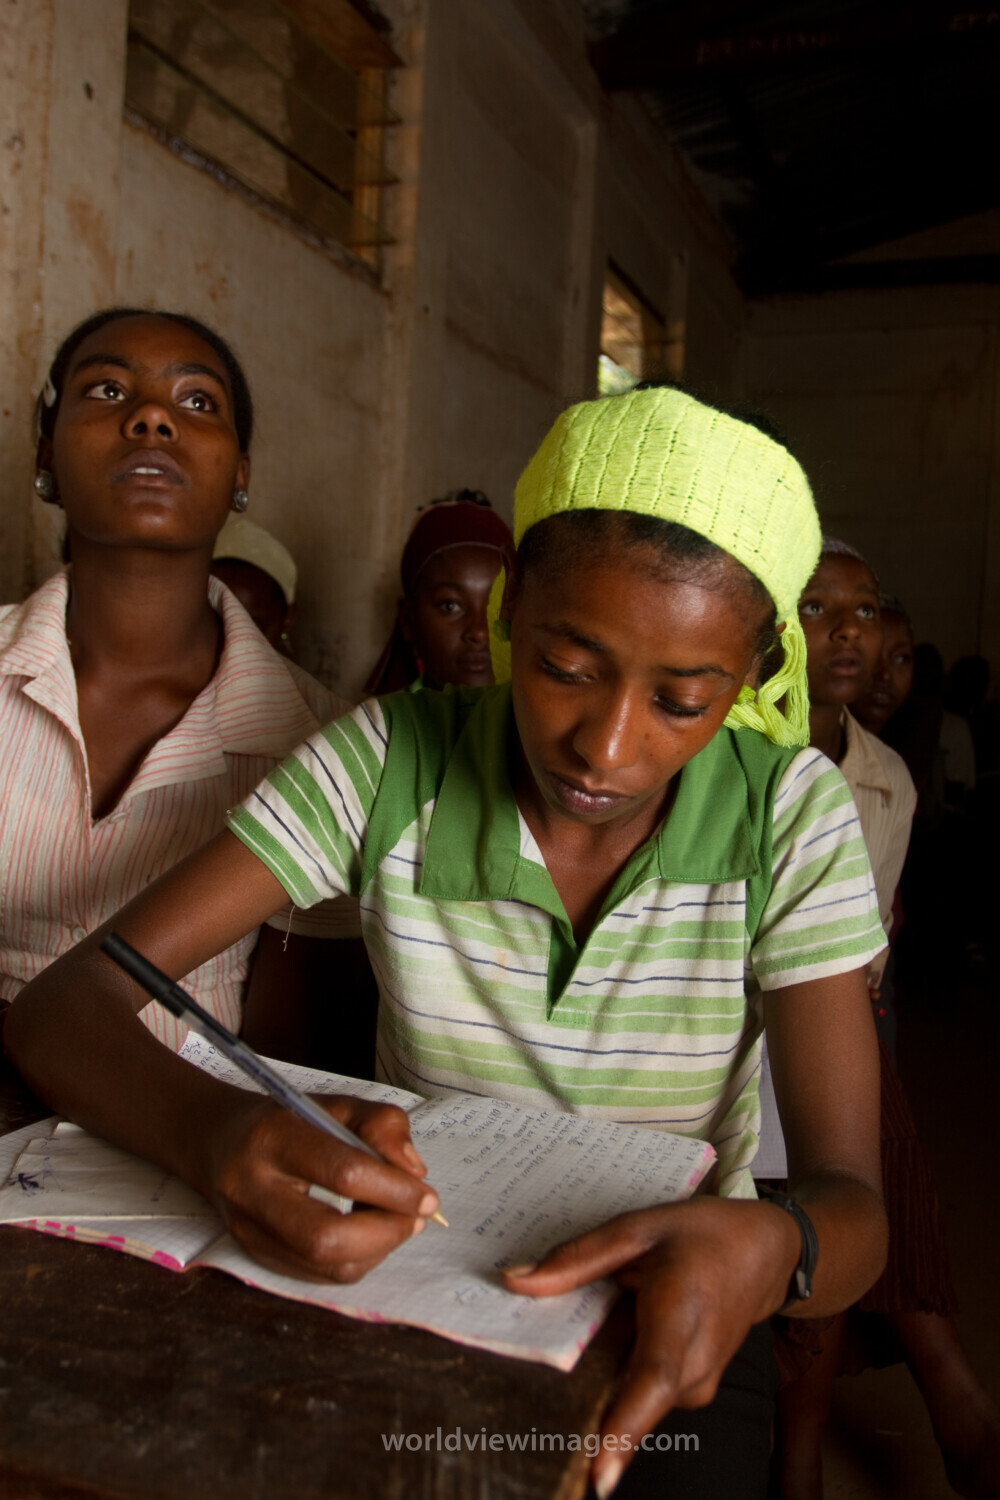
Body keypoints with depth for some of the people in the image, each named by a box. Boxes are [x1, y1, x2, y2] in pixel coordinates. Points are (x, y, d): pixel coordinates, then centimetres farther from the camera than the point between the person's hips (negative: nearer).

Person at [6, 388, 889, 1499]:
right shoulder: (390, 761, -16)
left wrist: (765, 1249, -41)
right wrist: (213, 1131, -43)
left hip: (664, 1318, 0)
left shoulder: (792, 815, -14)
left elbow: (850, 1204, -16)